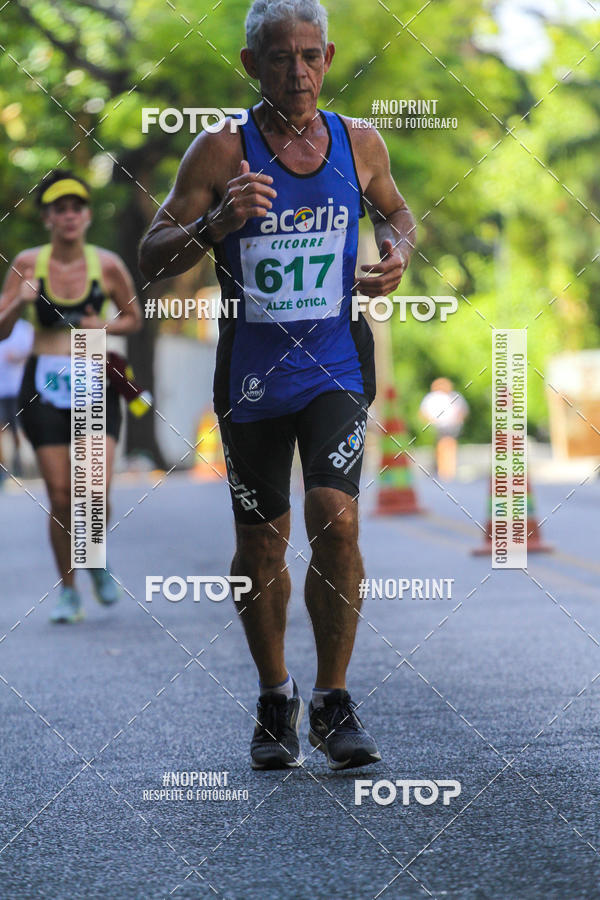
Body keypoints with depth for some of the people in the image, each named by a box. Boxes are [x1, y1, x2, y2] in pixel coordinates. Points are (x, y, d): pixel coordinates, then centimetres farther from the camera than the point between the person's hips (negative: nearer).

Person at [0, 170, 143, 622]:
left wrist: (105, 326, -6)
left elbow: (134, 318, 15)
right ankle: (68, 592, 14)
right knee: (61, 495, -2)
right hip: (44, 385, 0)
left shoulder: (108, 265, 1)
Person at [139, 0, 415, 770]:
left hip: (335, 368, 1)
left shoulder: (359, 144, 2)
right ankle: (275, 698, 29)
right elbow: (152, 256, -7)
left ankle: (333, 702, -2)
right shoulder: (220, 152, -7)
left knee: (335, 520, -17)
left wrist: (397, 252, 0)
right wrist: (215, 224, -25)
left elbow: (394, 211, 22)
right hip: (252, 374, 0)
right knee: (260, 543, 7)